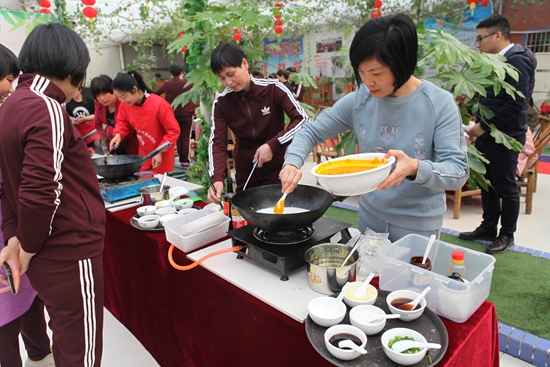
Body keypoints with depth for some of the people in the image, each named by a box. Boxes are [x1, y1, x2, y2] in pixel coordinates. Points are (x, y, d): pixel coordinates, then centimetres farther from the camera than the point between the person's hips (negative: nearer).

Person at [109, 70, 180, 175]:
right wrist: (118, 134, -10)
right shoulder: (125, 105, -9)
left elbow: (174, 131, -20)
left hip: (162, 155, -5)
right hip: (144, 154, 5)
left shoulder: (159, 105, -26)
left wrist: (160, 152, -23)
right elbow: (123, 122, 10)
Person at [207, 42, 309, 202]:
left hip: (277, 172, -2)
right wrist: (217, 178, -27)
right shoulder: (221, 101, -7)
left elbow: (302, 119, -17)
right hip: (244, 175, 3)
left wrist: (273, 145, -28)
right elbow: (217, 142, -11)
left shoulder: (273, 89, -15)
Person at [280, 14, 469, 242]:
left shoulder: (440, 103, -17)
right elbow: (311, 131, -1)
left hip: (418, 224, -3)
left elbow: (459, 171, -20)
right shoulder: (359, 99, -8)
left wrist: (415, 168, -40)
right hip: (369, 213, 4)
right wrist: (292, 163, -20)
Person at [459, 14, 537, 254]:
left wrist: (484, 126, -18)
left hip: (505, 137, -9)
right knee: (487, 183, 15)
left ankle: (507, 235, 19)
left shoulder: (516, 61, -15)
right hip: (486, 135, 9)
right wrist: (478, 124, 8)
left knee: (505, 187, 3)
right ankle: (488, 228, 29)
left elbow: (517, 104, -22)